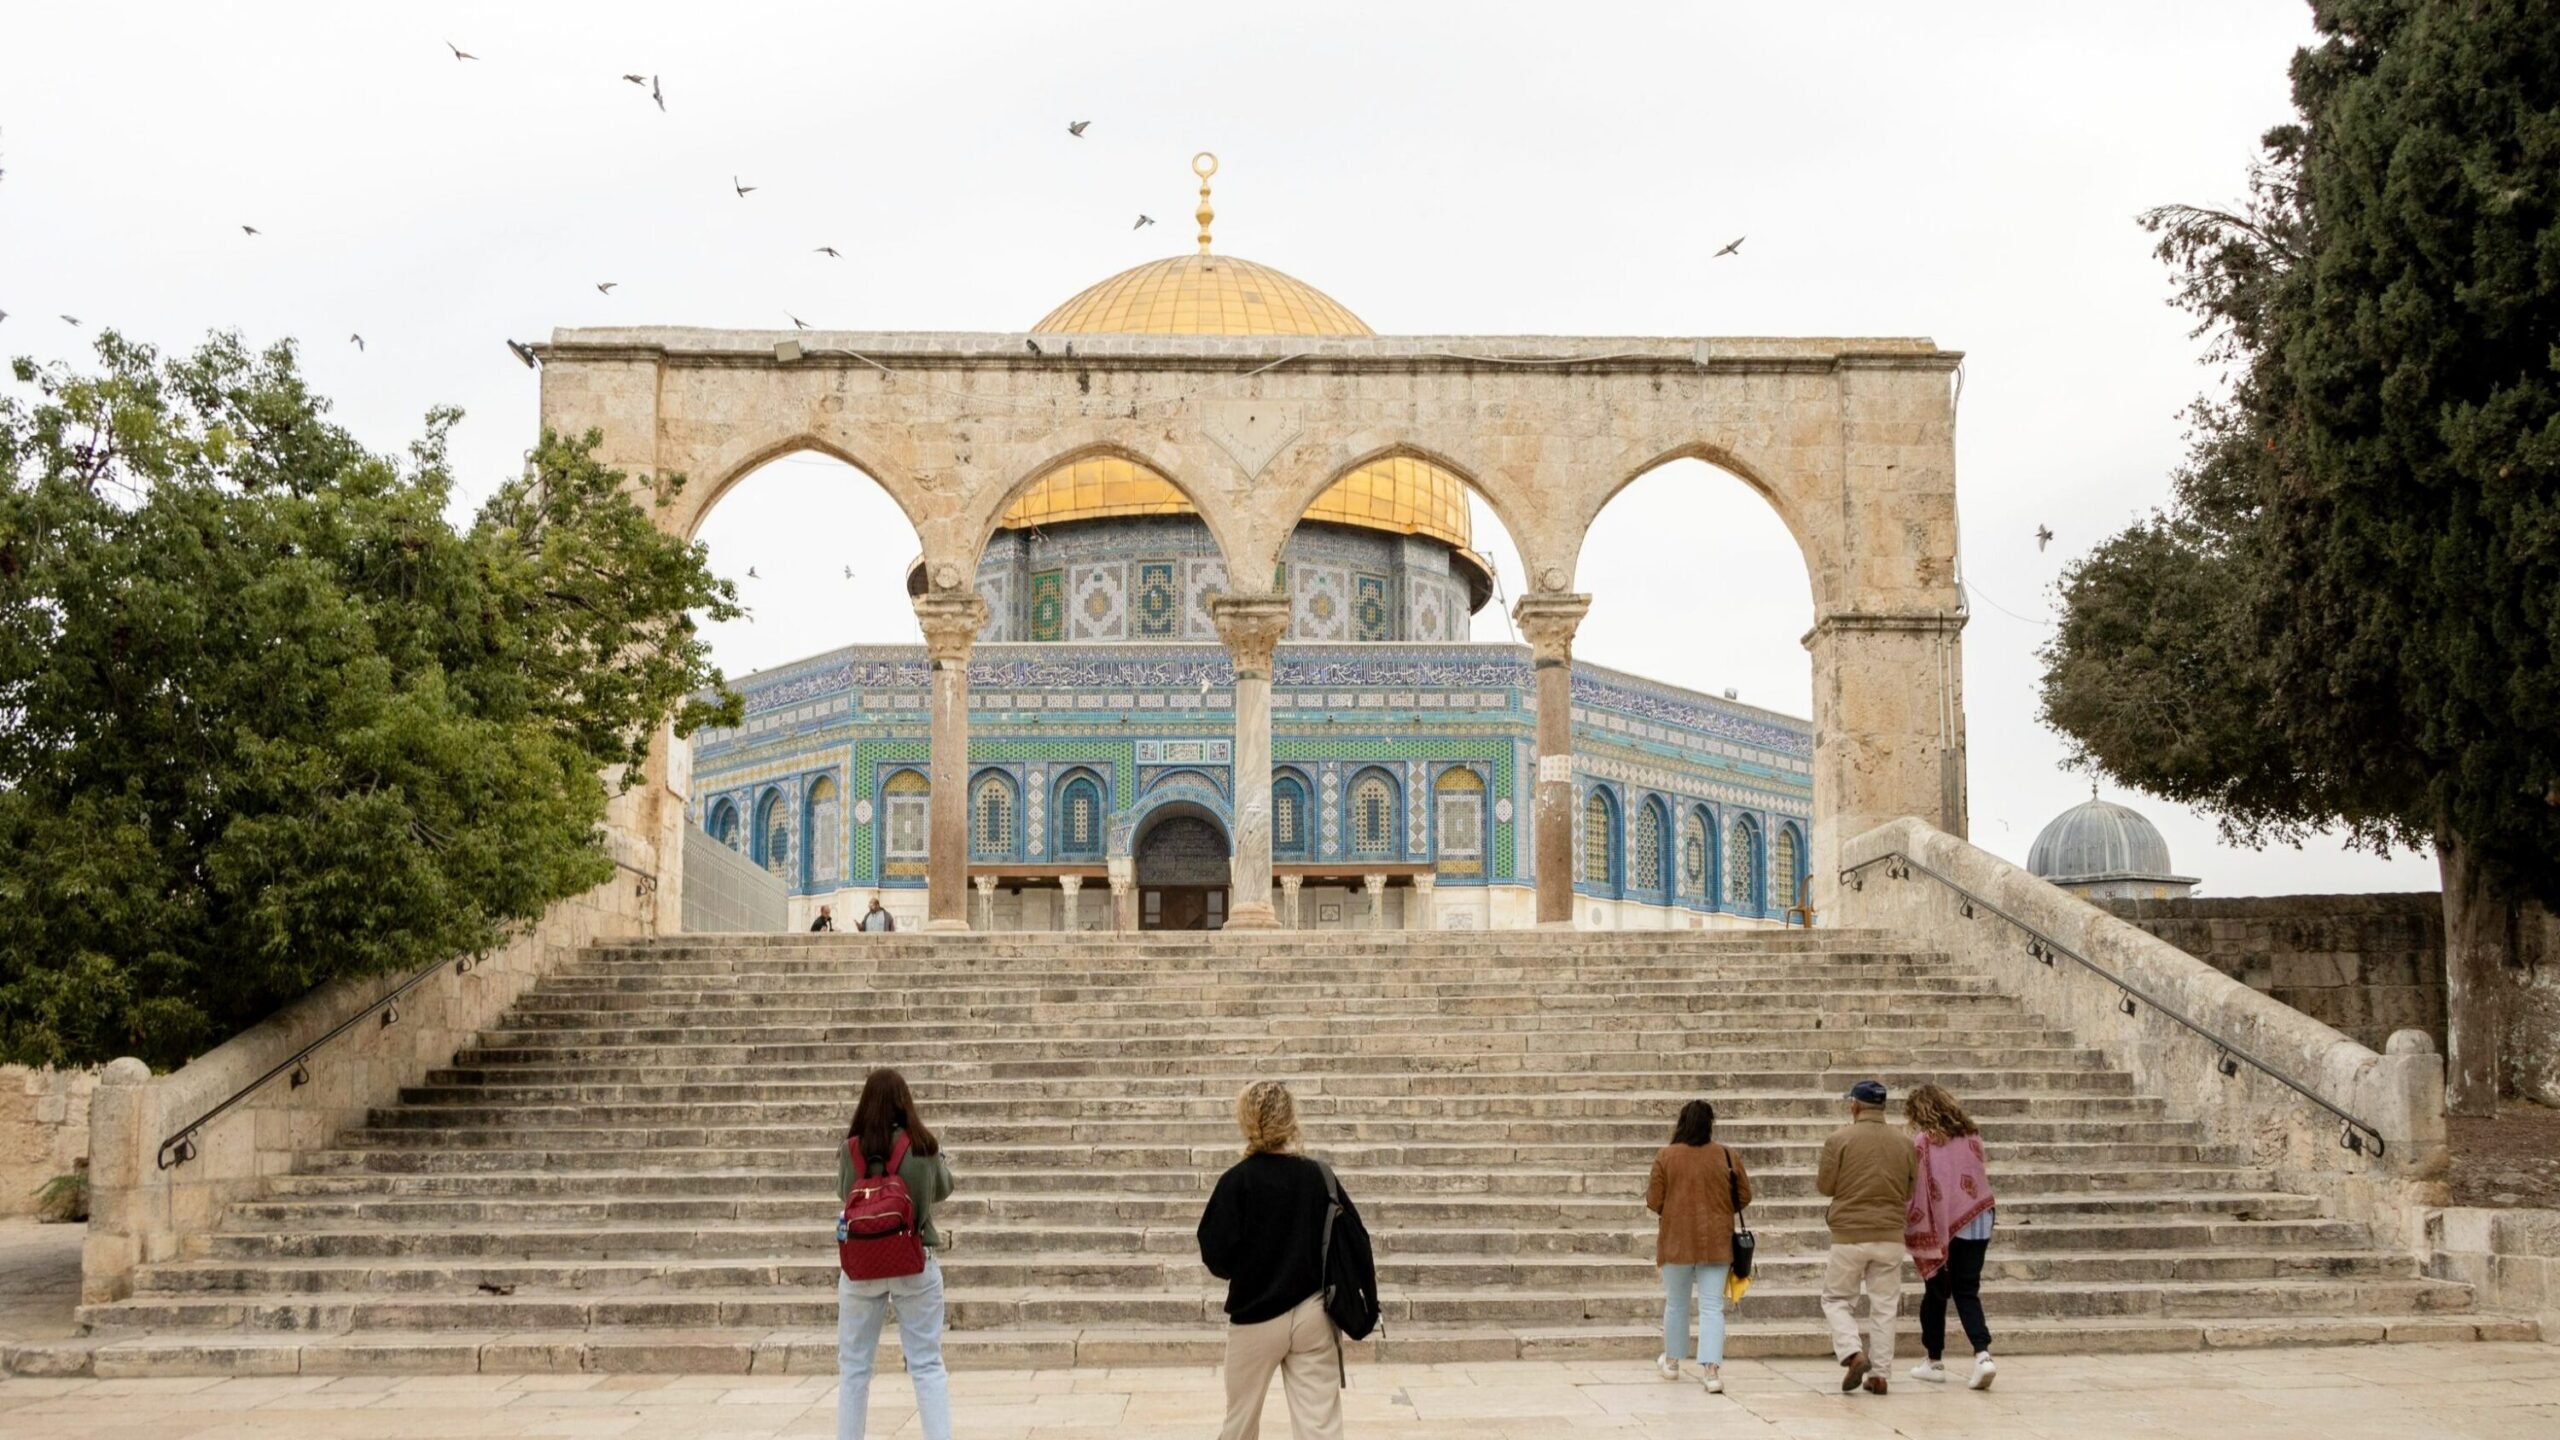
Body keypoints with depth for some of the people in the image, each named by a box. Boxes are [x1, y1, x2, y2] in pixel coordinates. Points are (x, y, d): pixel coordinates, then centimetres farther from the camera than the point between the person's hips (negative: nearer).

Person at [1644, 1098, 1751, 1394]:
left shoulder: (1666, 1156, -8)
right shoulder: (1728, 1157, -4)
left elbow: (1653, 1201, -6)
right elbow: (1744, 1197, 3)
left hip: (1677, 1241, 0)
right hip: (1716, 1243, 0)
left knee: (1676, 1303, 17)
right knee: (1712, 1306, 1)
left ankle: (1671, 1361, 32)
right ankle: (1711, 1368, -12)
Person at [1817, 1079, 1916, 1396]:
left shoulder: (1839, 1140, -8)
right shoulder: (1901, 1144, 3)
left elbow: (1825, 1186, -5)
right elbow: (1909, 1193, 10)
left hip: (1849, 1235, -3)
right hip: (1890, 1236, 3)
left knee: (1836, 1299, 10)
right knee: (1884, 1306, 10)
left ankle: (1853, 1353, -11)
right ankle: (1879, 1373, 9)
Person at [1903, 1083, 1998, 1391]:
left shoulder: (1923, 1142, -9)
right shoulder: (1972, 1136, 6)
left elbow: (1912, 1189, -10)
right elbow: (1984, 1177, 14)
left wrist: (1906, 1227, -4)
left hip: (1940, 1226, -4)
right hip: (1977, 1224, 4)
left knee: (1936, 1292, 11)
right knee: (1967, 1293, 8)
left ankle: (1933, 1362, 18)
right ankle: (1982, 1354, -12)